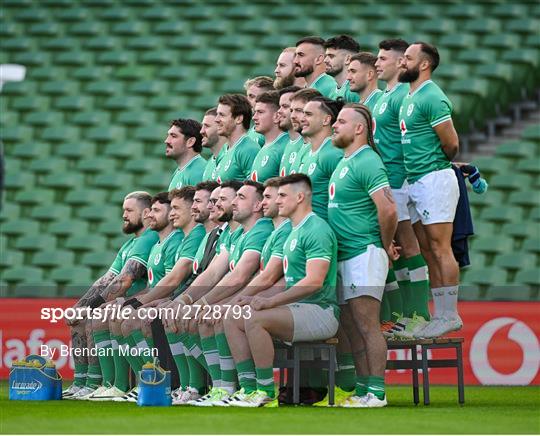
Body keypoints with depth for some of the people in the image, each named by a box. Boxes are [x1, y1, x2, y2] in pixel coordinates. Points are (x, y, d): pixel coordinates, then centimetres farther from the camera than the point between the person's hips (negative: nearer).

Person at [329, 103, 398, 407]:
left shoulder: (367, 162, -14)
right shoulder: (344, 163, 17)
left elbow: (388, 210, -23)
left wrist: (386, 246, -10)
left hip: (364, 254, -10)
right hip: (345, 257, 10)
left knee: (368, 326, -9)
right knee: (353, 329, 11)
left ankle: (376, 393, -8)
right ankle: (363, 391, 15)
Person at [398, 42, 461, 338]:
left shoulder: (431, 98, -14)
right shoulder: (409, 97, 16)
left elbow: (451, 143, -16)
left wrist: (440, 165, 1)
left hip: (434, 180, -10)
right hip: (415, 181, 10)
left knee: (440, 248, -8)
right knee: (427, 251, 10)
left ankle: (450, 315, -6)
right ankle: (440, 314, 15)